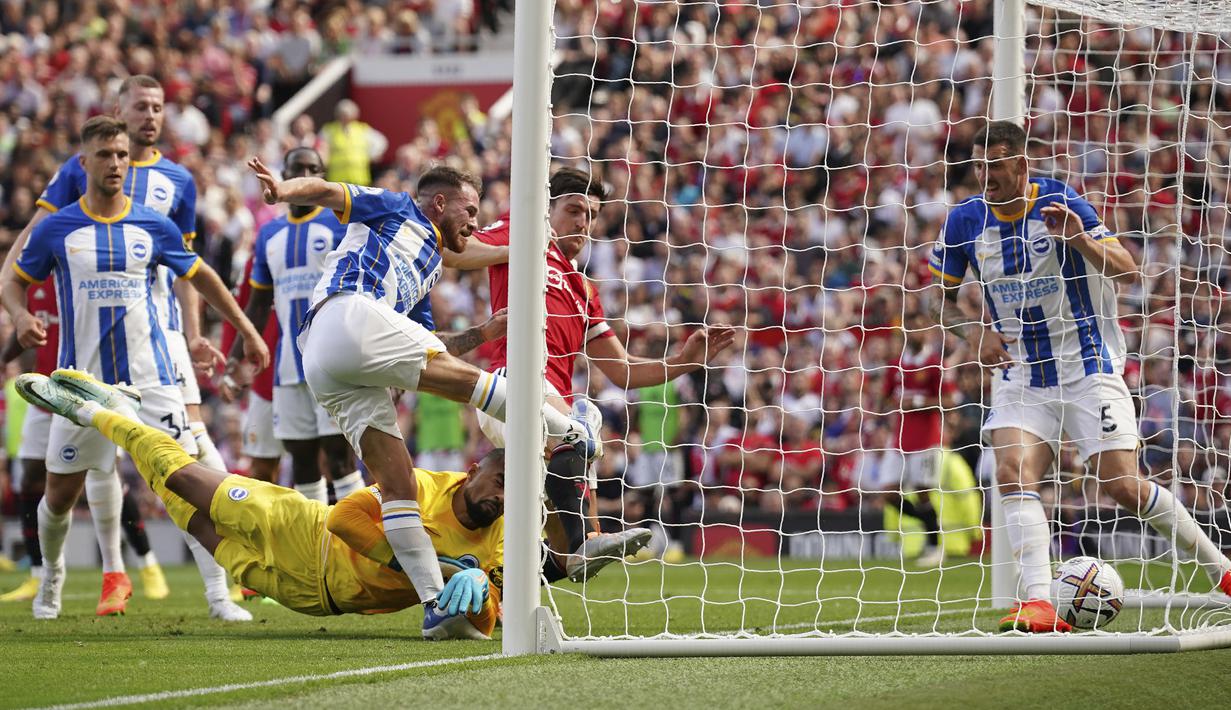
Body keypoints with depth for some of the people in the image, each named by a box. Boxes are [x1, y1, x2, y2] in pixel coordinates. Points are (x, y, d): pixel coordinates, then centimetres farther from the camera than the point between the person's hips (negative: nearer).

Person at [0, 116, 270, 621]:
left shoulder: (155, 227, 3)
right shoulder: (56, 229, 0)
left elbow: (200, 277, 18)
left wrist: (246, 329, 18)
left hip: (149, 377, 0)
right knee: (60, 494, 6)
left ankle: (218, 593, -8)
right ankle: (51, 577, 35)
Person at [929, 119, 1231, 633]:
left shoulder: (1060, 203, -10)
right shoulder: (966, 220, 0)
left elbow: (1128, 271, -12)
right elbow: (940, 298, 12)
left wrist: (1081, 240, -30)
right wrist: (972, 332, -8)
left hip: (1087, 368, -3)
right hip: (1019, 375, 3)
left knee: (1124, 486, -7)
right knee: (1014, 473, -21)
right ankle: (1038, 605, -29)